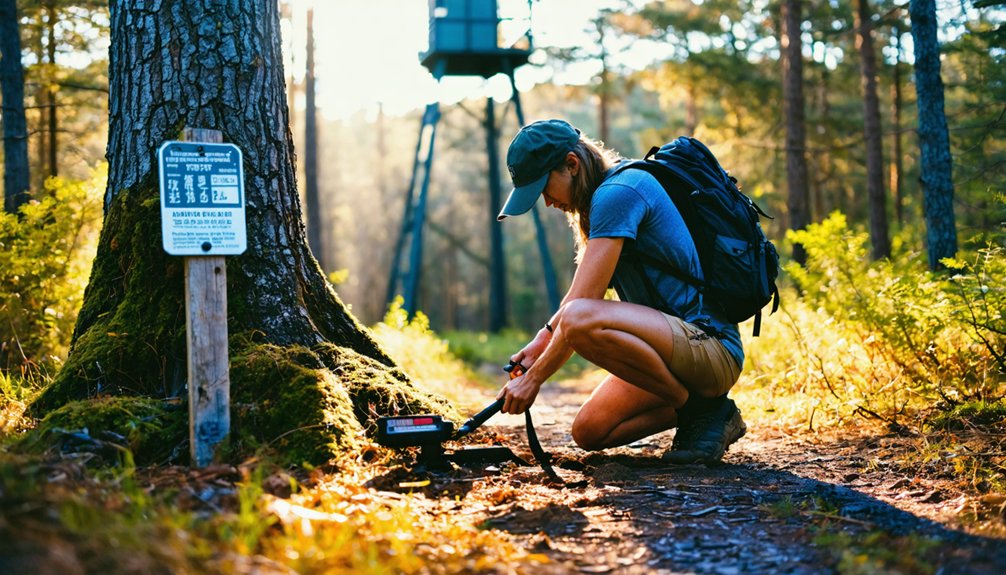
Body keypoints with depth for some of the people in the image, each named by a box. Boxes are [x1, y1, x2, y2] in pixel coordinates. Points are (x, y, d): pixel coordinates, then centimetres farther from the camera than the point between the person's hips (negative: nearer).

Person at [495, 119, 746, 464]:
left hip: (710, 344, -10)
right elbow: (582, 293, 26)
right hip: (677, 345, 10)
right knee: (589, 432, 7)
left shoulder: (617, 192, -16)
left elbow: (582, 303, -19)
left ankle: (701, 409, -14)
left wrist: (534, 378, -11)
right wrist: (544, 339, 11)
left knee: (582, 320, -32)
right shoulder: (605, 195, 15)